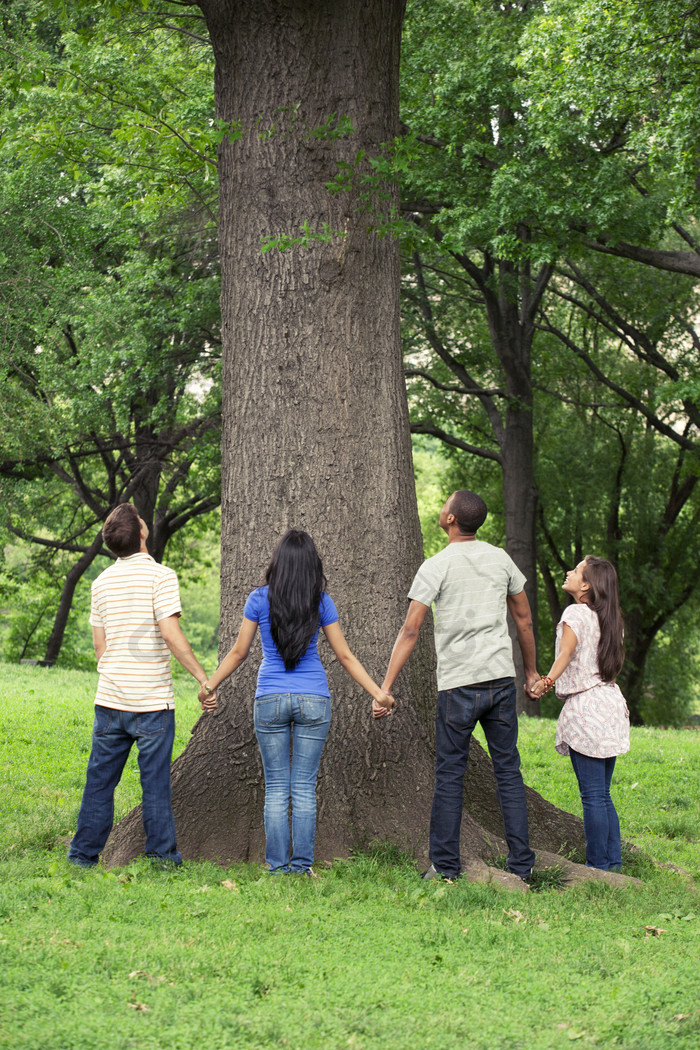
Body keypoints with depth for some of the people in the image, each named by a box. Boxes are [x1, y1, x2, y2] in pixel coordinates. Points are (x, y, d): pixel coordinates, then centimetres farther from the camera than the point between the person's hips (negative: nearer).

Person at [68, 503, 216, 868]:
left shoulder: (102, 581, 9)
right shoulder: (160, 576, -9)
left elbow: (99, 644, 13)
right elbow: (171, 635, -17)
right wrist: (205, 679, -13)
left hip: (109, 700, 5)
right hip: (152, 701, -5)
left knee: (100, 780, 11)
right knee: (155, 783, 2)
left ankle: (84, 853, 16)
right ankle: (162, 856, 7)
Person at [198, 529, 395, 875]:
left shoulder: (259, 599, -2)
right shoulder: (321, 601, 0)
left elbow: (238, 653, 4)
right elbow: (345, 656, 2)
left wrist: (209, 685, 17)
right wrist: (378, 693, 7)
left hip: (270, 701, -1)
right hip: (314, 702, 1)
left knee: (276, 789, 6)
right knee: (305, 788, 5)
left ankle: (277, 864, 7)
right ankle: (302, 864, 6)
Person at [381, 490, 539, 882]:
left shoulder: (436, 567, -6)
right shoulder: (501, 559, 7)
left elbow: (410, 631, -9)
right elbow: (525, 621, 14)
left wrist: (387, 686, -7)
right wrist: (531, 672, 25)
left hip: (458, 685, -3)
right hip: (502, 677, 4)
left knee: (450, 775, 4)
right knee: (509, 771, 8)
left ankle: (446, 865, 6)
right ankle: (522, 864, 9)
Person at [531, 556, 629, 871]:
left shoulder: (575, 613, -10)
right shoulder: (609, 619, 13)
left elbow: (566, 652, -25)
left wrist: (547, 681, -34)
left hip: (585, 707, -9)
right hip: (610, 703, 9)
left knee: (593, 796, -5)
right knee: (602, 795, 14)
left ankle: (598, 866, -2)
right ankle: (613, 863, 15)